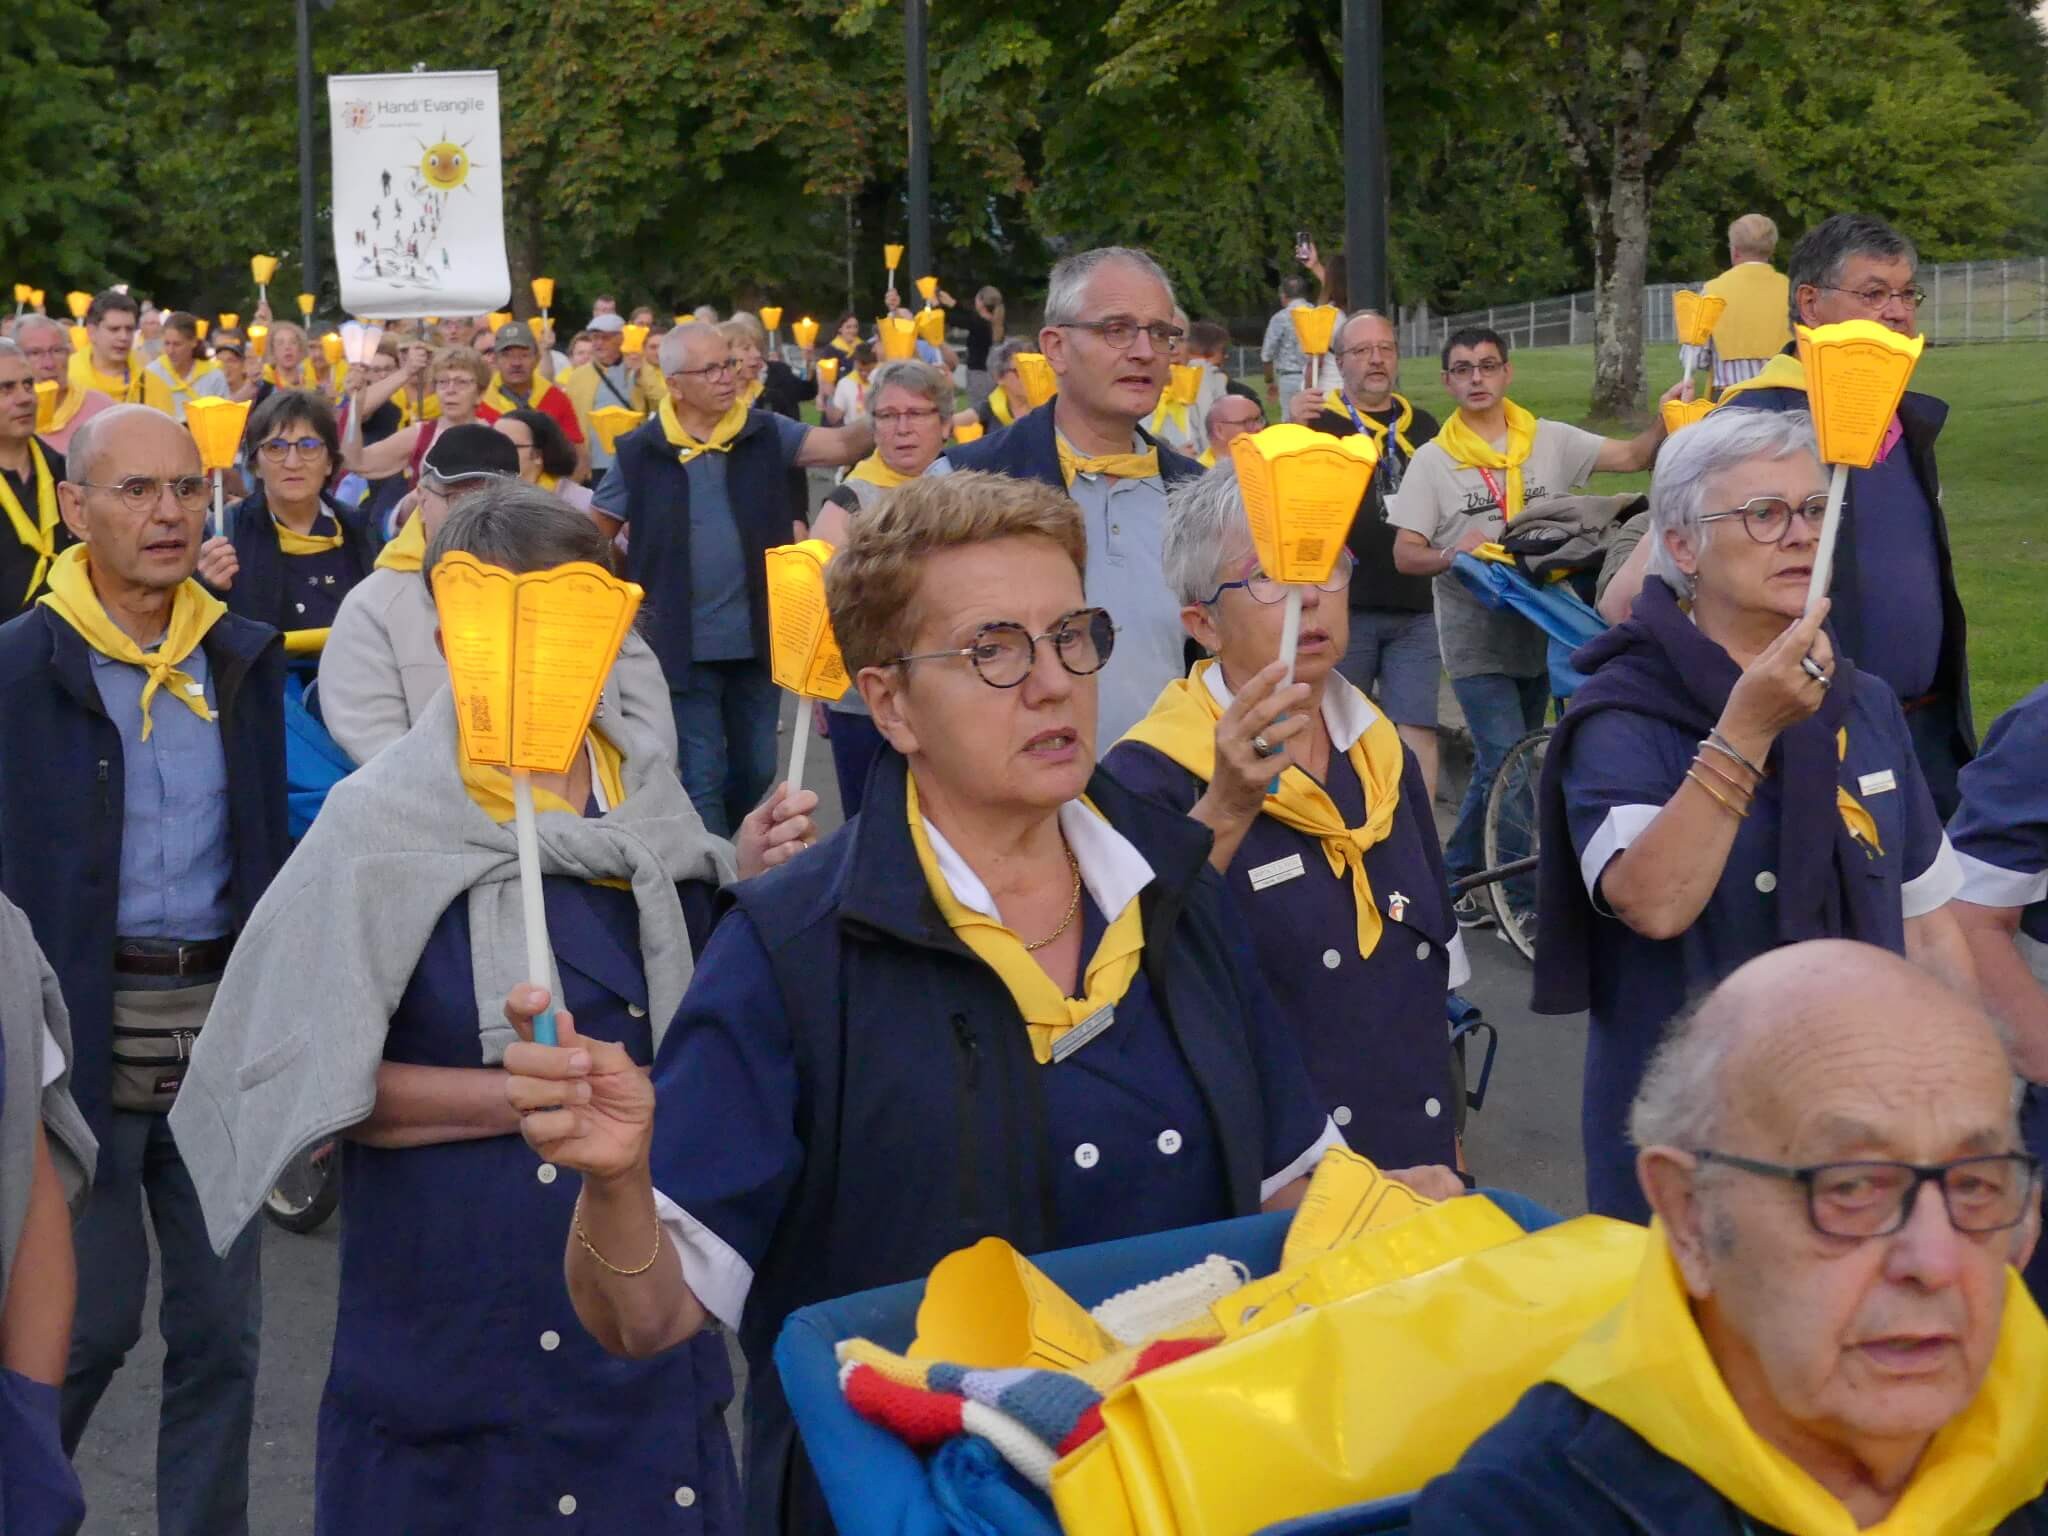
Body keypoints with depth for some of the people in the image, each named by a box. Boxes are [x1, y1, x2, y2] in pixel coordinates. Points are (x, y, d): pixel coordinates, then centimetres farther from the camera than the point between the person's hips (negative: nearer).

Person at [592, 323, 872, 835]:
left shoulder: (765, 435, 1)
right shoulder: (641, 452, -4)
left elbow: (841, 445, -13)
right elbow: (594, 536, 6)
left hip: (758, 639, 3)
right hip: (685, 645, -3)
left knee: (756, 770, 14)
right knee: (701, 777, 0)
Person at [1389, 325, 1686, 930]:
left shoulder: (1549, 441, 5)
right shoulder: (1433, 460, -1)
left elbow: (1632, 456, 0)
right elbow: (1405, 555, -4)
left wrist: (1666, 418, -20)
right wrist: (1451, 555, -24)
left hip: (1539, 629, 4)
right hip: (1477, 637, -4)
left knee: (1500, 767, 12)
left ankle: (1459, 876, 27)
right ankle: (1529, 901, -6)